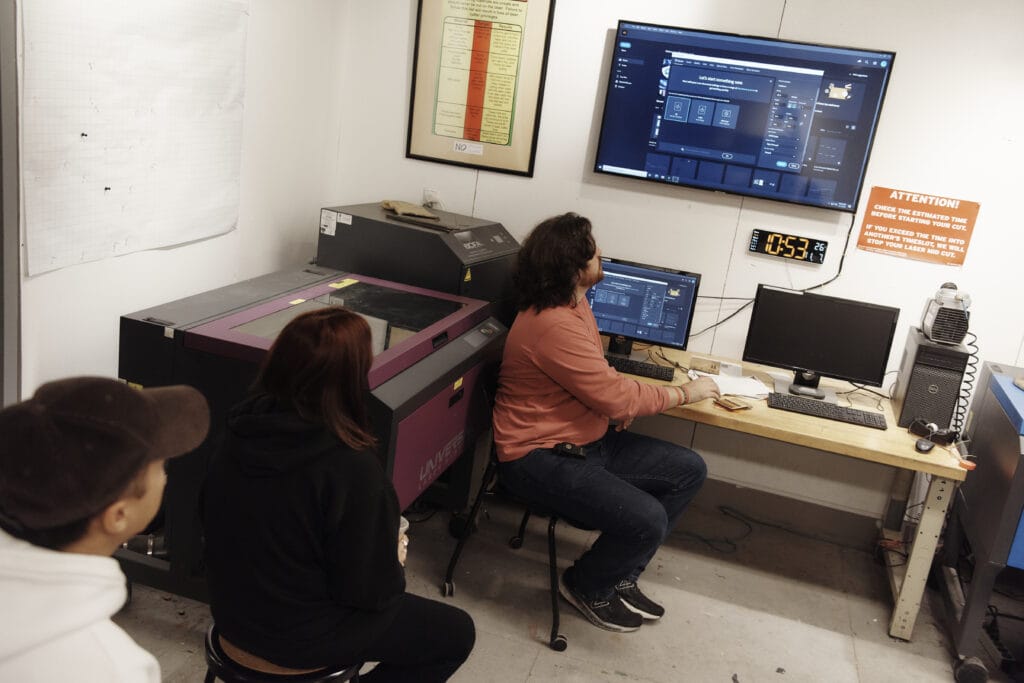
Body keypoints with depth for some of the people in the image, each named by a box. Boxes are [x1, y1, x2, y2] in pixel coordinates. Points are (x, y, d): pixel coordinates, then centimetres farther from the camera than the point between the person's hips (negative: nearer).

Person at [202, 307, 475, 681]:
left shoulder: (242, 429, -11)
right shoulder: (352, 468, -31)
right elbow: (371, 591, -22)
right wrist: (395, 561, 0)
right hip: (298, 636, -7)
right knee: (456, 632, 12)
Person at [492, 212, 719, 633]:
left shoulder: (572, 302, 6)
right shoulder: (554, 324, -27)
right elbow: (615, 397, -22)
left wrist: (619, 401, -2)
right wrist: (685, 394, -7)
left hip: (586, 441, 10)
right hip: (541, 458, -10)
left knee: (689, 470, 5)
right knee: (647, 520, -24)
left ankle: (620, 577, 16)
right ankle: (586, 586, 8)